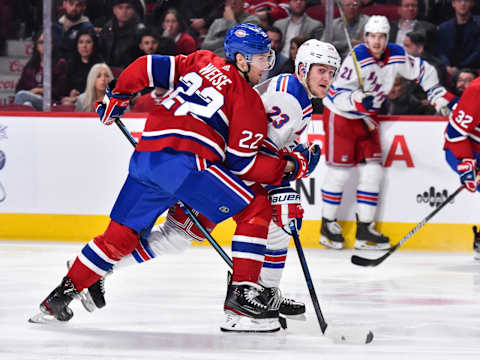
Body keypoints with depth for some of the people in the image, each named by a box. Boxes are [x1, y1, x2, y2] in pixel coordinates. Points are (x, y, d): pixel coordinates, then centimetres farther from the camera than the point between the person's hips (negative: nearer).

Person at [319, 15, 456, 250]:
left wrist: (440, 97, 5)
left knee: (372, 171, 2)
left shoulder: (397, 56, -7)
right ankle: (328, 225, 11)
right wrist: (358, 100, -43)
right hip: (340, 116, -6)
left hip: (366, 118, 6)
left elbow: (422, 71, 9)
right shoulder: (357, 59, -25)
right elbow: (338, 94, -26)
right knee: (339, 170, -4)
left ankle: (365, 230, 7)